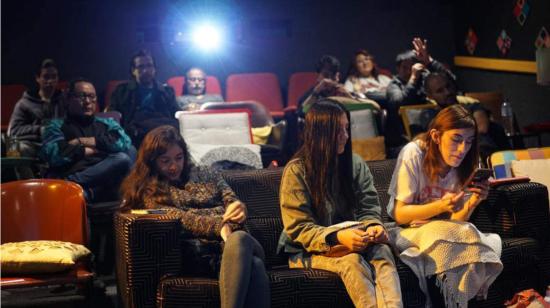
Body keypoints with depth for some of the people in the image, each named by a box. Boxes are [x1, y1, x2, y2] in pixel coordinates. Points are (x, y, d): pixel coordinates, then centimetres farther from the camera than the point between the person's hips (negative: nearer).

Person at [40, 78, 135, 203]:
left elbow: (125, 142, 3)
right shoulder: (57, 125, 19)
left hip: (105, 183, 5)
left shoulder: (107, 123, 27)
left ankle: (71, 182, -24)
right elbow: (52, 154, -3)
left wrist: (87, 141, 1)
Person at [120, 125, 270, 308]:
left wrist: (239, 209, -10)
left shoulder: (205, 174, 28)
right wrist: (220, 225, -20)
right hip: (199, 251, -3)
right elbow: (180, 218, -3)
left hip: (231, 240, 4)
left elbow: (233, 202, 17)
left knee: (239, 239, -39)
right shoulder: (150, 190, 14)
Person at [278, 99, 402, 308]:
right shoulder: (296, 171, -7)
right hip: (310, 250, -3)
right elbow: (298, 228, -12)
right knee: (352, 260, -36)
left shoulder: (356, 165, 7)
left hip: (351, 241, 4)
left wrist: (373, 227, -20)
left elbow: (368, 209, 6)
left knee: (382, 251, -31)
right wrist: (336, 238, -29)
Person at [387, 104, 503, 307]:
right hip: (410, 231, -5)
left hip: (446, 231, 5)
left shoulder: (464, 164, -1)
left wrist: (472, 203, -23)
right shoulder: (414, 154, -15)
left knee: (493, 242, -24)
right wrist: (441, 206, -30)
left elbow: (456, 220, -1)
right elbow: (399, 214, -14)